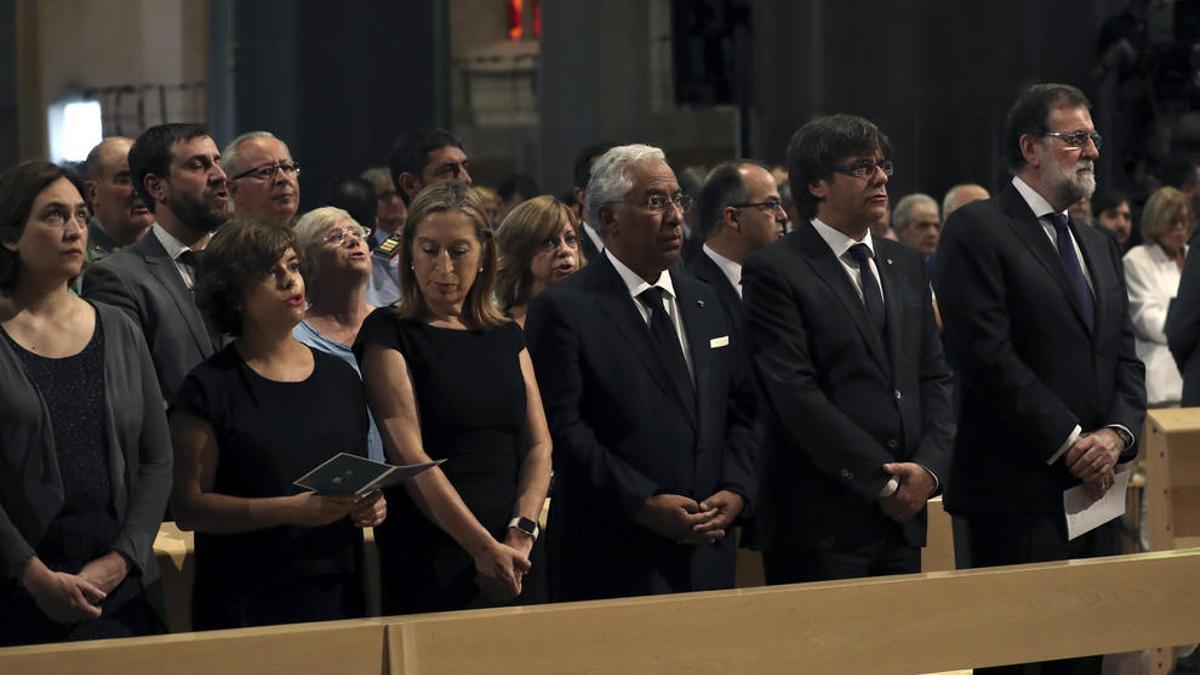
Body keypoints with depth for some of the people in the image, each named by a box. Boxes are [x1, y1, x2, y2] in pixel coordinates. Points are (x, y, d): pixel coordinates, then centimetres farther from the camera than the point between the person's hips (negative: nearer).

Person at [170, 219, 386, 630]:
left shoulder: (340, 377, 13)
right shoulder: (211, 388, -4)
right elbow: (188, 507, -11)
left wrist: (372, 505, 0)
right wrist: (292, 510, -20)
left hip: (337, 596, 5)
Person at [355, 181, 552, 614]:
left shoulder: (507, 338, 15)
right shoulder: (388, 334, -2)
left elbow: (539, 445, 8)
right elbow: (410, 456, -12)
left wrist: (521, 533, -10)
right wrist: (485, 548, -18)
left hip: (515, 561, 5)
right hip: (431, 562, -5)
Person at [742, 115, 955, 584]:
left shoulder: (906, 266, 17)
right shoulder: (774, 272, -5)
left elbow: (935, 378, 14)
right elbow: (796, 395, -12)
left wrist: (929, 467, -4)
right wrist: (882, 481, -13)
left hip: (905, 517, 6)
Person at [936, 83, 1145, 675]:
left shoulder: (1099, 247, 20)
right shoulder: (977, 230, -5)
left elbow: (1126, 360, 15)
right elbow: (989, 355, -14)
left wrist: (1116, 435, -5)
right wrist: (1068, 441, -15)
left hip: (1092, 490, 7)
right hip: (1019, 494, -7)